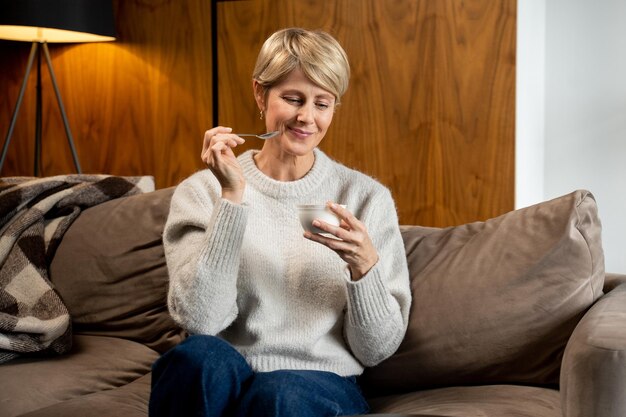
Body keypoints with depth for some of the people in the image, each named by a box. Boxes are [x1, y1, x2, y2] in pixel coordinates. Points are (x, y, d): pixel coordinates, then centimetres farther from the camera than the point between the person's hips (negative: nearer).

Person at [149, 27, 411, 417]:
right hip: (225, 383, 1)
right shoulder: (202, 191, 2)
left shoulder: (367, 197, 3)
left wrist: (363, 265, -17)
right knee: (201, 356, -33)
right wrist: (233, 197, -16)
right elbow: (199, 320, -13)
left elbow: (377, 350, 2)